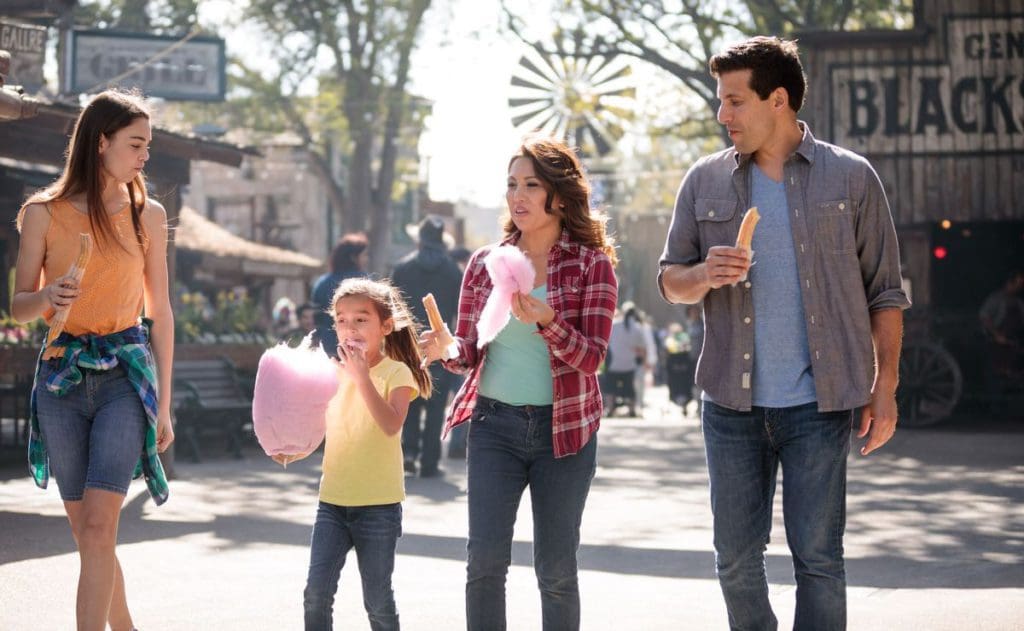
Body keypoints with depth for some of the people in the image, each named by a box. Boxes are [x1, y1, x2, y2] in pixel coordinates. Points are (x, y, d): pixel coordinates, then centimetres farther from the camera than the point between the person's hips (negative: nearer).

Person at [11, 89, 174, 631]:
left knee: (98, 527, -14)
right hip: (61, 377, 1)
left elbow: (160, 311, 9)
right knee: (86, 532, 7)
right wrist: (47, 297, -20)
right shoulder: (43, 212, 2)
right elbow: (19, 305, 4)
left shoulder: (148, 214, 5)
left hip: (126, 374, -1)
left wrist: (164, 403, 8)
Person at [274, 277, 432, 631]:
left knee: (378, 600, 5)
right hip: (333, 499, 4)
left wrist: (362, 377, -25)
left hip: (378, 504, -4)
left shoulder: (396, 373, -6)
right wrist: (290, 452, -6)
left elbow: (391, 425, -23)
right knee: (317, 591, -8)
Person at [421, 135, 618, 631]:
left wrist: (544, 320, -28)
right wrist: (446, 350, -14)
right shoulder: (485, 263, 7)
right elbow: (468, 352, 10)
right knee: (485, 558, -8)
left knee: (556, 569, 4)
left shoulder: (592, 264, -2)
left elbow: (591, 357, -10)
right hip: (494, 424, 2)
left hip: (564, 429, -2)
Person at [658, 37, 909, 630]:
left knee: (818, 556, -1)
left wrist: (885, 387, -2)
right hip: (732, 403, 3)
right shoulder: (706, 181, 7)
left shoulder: (851, 177, 1)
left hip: (819, 404, -2)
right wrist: (705, 275, -11)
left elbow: (885, 293, 4)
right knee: (737, 558, 7)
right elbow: (671, 280, 13)